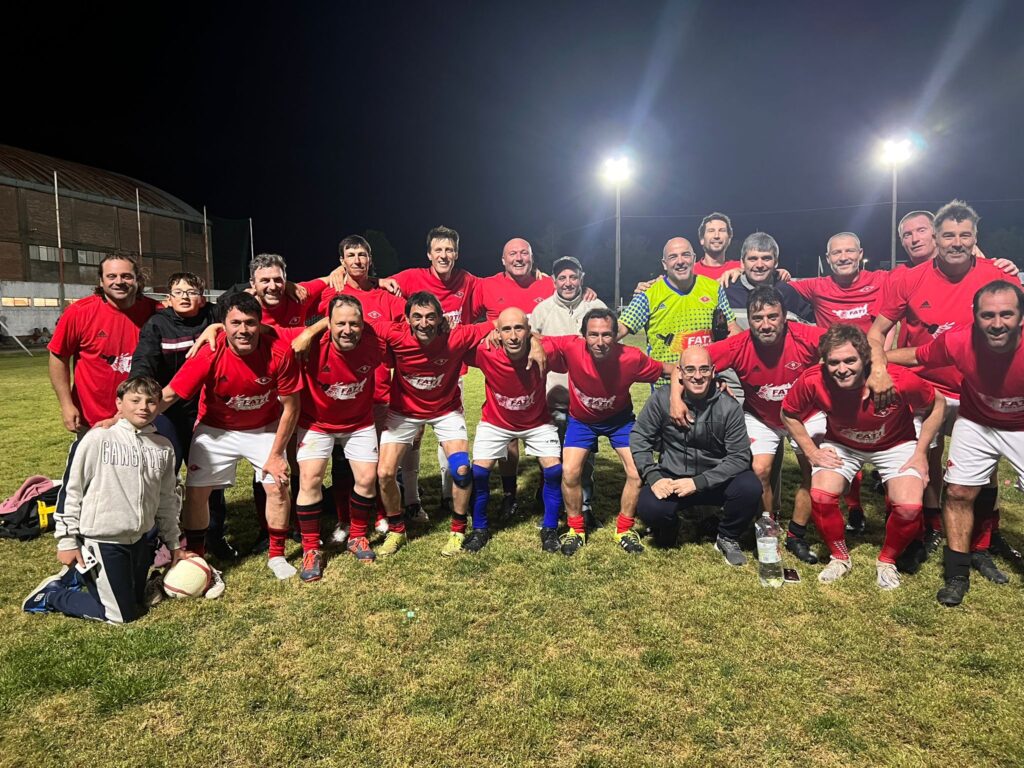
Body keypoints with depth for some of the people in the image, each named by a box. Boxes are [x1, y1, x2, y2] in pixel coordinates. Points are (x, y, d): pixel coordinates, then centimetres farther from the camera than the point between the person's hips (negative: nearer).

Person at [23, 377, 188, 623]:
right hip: (102, 539, -5)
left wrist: (173, 543, 14)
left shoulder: (163, 447, 0)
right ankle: (51, 595, 21)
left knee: (135, 600, 19)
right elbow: (72, 490, -7)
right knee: (121, 614, 2)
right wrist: (67, 540, -6)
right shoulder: (98, 439, -13)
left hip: (140, 539, 5)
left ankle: (81, 576, 38)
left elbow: (166, 500, 9)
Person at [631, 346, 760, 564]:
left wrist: (698, 483, -22)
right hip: (671, 478, 0)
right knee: (648, 507, -30)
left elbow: (739, 457, -12)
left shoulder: (729, 407, -11)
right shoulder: (662, 399, -9)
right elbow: (639, 437, -2)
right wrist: (653, 477, -16)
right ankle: (667, 529, 12)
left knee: (750, 487, -28)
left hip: (716, 480, 1)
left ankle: (727, 538, 4)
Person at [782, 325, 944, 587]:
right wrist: (811, 452, -12)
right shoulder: (813, 381, -30)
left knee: (909, 507, -20)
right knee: (821, 496, -21)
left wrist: (920, 453, -11)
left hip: (895, 445, -1)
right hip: (840, 445, 1)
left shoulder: (899, 380, -33)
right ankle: (840, 557, 8)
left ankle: (887, 561, 11)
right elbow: (788, 414, -9)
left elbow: (937, 405, -11)